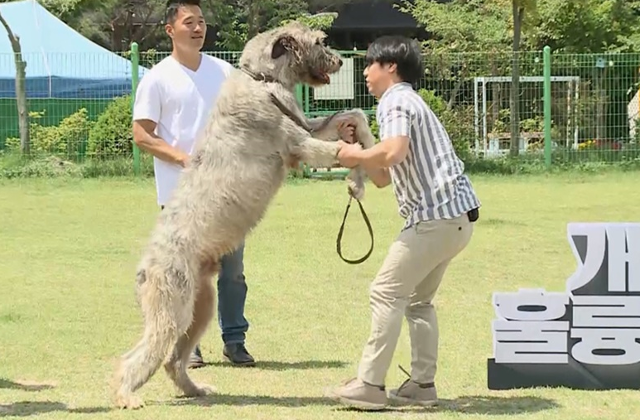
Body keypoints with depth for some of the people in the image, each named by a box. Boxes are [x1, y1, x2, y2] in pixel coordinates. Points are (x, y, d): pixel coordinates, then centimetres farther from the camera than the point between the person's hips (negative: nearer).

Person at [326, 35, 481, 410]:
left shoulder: (396, 101, -7)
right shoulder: (405, 102, 24)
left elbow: (393, 153, -27)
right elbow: (383, 177, 24)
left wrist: (357, 156, -10)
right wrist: (357, 151, 12)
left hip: (438, 216, -10)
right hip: (456, 215, 10)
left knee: (387, 293, -5)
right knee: (417, 299, 17)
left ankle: (369, 386, -4)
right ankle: (422, 384, 17)